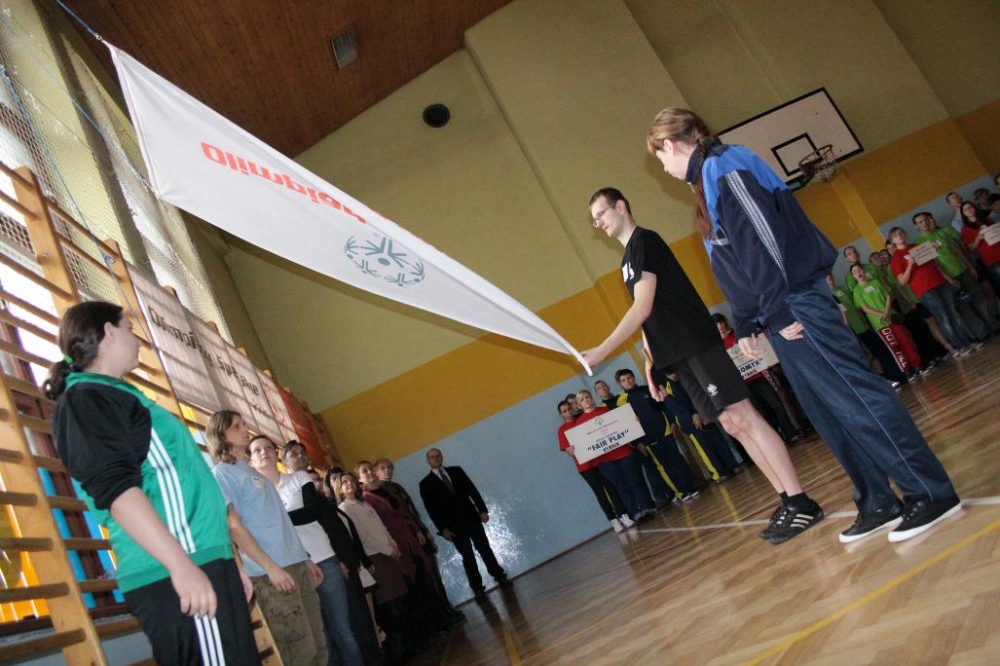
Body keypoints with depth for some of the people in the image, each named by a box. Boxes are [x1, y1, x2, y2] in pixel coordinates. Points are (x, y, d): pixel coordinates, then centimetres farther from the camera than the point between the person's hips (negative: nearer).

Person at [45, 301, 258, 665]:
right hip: (174, 576, -10)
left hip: (199, 562, 10)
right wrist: (181, 563, -25)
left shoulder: (117, 397, 25)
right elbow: (116, 489, -18)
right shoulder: (85, 398, -4)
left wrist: (225, 562, 26)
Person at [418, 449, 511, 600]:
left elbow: (472, 490, 6)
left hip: (471, 518, 2)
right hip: (453, 525, -2)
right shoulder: (426, 484, -1)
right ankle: (477, 588, 10)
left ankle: (499, 576, 20)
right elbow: (431, 509, -4)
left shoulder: (456, 470, 8)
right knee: (468, 557, 2)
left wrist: (482, 510, -2)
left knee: (485, 549, 7)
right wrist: (442, 529, -10)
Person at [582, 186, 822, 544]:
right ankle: (787, 502, 13)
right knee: (731, 425, 7)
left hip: (697, 346, -9)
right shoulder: (627, 262, 22)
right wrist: (650, 362, 12)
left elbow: (643, 309, -14)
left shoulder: (644, 241, -6)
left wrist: (601, 351, -15)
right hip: (678, 356, 9)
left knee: (742, 417, -9)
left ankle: (801, 503, -4)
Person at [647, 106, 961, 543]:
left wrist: (777, 312, -21)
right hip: (782, 312, 10)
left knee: (855, 396, -7)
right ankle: (878, 503, 20)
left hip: (796, 306, -10)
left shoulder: (721, 167, -9)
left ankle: (932, 493, 2)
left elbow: (758, 238, -19)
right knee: (826, 411, 11)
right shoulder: (709, 177, 21)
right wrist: (745, 323, 21)